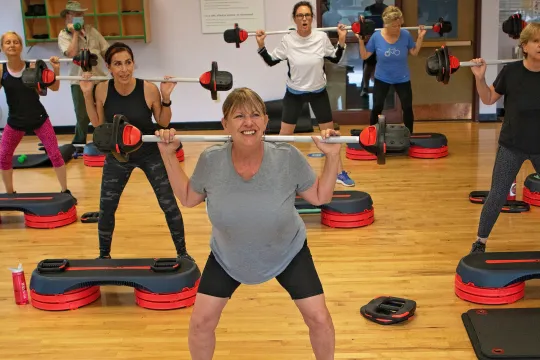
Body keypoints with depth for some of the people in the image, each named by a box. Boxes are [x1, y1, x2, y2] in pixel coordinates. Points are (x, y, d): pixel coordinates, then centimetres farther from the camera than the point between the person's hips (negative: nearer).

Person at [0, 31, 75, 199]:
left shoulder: (33, 67, -10)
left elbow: (54, 88, -6)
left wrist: (56, 69, -21)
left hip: (38, 118, -2)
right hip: (15, 121, 2)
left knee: (55, 154, -3)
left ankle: (65, 191, 11)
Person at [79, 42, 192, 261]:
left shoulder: (149, 89, -23)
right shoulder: (102, 89, -16)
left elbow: (163, 123, -10)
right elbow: (97, 123, -3)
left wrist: (166, 98, -25)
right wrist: (87, 95, -13)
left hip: (151, 154, -2)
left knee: (169, 205, 4)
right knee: (106, 208, 9)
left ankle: (182, 253, 24)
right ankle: (104, 256, 32)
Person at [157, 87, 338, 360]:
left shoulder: (288, 157, -27)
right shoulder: (211, 160, -24)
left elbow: (320, 196, -12)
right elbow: (188, 198, -6)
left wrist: (333, 155, -24)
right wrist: (168, 155, -14)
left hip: (287, 252, -1)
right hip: (228, 256, 1)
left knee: (319, 318, -2)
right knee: (201, 321, -1)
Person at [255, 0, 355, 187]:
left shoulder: (322, 37, -11)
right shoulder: (287, 40, -13)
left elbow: (335, 59, 1)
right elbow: (271, 61, -4)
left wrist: (341, 40, -11)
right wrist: (261, 45, -17)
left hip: (318, 91, 1)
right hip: (294, 92, -1)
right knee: (285, 133, 5)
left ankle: (339, 173, 18)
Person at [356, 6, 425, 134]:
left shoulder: (406, 35, -14)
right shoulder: (376, 36, -16)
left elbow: (414, 52, -2)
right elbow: (364, 56, -10)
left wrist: (420, 37, -12)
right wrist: (360, 40, -21)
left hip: (402, 79, 1)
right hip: (382, 78, -1)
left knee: (407, 108, 7)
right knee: (377, 108, 4)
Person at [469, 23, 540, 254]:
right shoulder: (511, 72, -10)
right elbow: (488, 99, 0)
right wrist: (480, 78, -14)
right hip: (512, 146, -2)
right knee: (497, 196, 3)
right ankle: (480, 241, 19)